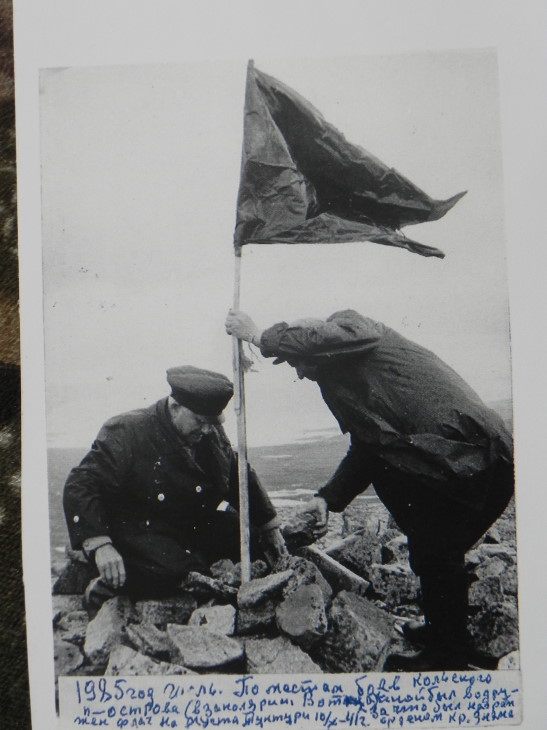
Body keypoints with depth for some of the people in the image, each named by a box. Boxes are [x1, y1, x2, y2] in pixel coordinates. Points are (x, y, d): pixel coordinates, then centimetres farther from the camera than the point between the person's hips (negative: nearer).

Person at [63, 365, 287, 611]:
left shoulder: (212, 435, 1)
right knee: (176, 572, -31)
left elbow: (240, 478, 15)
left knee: (252, 539, -5)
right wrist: (99, 544, -34)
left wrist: (269, 525, 15)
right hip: (141, 531, -6)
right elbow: (81, 486, -21)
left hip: (196, 524, 6)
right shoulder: (125, 433, -17)